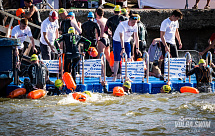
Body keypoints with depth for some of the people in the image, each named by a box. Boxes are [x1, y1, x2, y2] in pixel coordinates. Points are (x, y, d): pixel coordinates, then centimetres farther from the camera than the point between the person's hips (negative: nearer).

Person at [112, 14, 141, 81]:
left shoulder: (135, 26, -12)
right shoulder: (122, 25, -29)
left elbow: (136, 37, -6)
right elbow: (121, 37, -36)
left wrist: (137, 49, -8)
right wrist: (123, 49, -43)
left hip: (127, 42, 5)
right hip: (117, 41, -5)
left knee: (128, 59, -5)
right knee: (117, 60, -7)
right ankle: (115, 76, 2)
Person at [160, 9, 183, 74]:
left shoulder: (176, 22, 6)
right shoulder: (165, 23, -17)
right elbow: (162, 36, -20)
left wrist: (179, 42, 20)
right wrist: (166, 46, -26)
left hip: (173, 43, 7)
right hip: (165, 42, -7)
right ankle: (163, 74, -8)